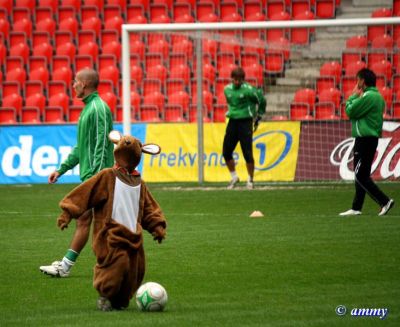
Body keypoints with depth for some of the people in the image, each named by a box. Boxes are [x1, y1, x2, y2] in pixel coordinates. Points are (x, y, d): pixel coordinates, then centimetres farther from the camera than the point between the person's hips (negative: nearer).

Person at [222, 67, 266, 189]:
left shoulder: (248, 89, -11)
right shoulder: (227, 89, 6)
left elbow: (261, 101, 2)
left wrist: (258, 117, 8)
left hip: (245, 122, -5)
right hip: (232, 122, 5)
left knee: (247, 153, -7)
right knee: (226, 152, 3)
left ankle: (250, 180, 8)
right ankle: (234, 177, 22)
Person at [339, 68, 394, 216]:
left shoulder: (368, 96, -17)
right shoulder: (378, 96, 15)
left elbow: (350, 111, -15)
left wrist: (353, 96, -1)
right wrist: (356, 97, 9)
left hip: (365, 140, -10)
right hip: (370, 138, 10)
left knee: (360, 176, -9)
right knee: (361, 176, 12)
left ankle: (384, 201, -11)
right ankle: (356, 208, 15)